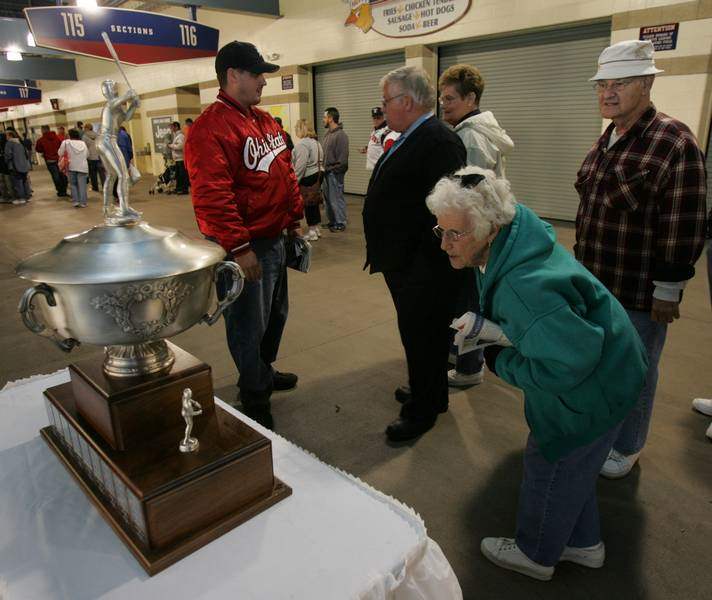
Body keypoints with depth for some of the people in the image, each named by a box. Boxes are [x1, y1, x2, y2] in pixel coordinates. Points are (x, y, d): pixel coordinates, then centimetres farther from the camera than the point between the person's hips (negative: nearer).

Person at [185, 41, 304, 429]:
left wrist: (295, 219, 17)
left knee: (275, 314, 23)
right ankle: (255, 398, 24)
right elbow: (212, 195, -25)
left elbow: (286, 174, 19)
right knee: (249, 327, 4)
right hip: (243, 248, -9)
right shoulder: (211, 127, -17)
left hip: (274, 239, 10)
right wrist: (238, 247, -26)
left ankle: (265, 372, 45)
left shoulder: (264, 120, 13)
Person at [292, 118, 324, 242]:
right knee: (314, 203, 15)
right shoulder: (315, 141, 15)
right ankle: (316, 229, 23)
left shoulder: (302, 144, -16)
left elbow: (300, 165, -21)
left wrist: (294, 181, -16)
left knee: (308, 205, -2)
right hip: (317, 175, 9)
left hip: (307, 178, -9)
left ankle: (312, 232, 5)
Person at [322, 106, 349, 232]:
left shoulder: (341, 135, -15)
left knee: (336, 198, -2)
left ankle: (340, 223, 9)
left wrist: (335, 170, -17)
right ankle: (332, 221, 27)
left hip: (335, 173, -9)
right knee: (328, 198, 15)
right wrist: (324, 167, 9)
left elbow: (343, 157, -18)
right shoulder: (328, 133, 12)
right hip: (327, 171, 9)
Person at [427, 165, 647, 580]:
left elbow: (568, 365, -35)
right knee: (572, 464, 26)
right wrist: (494, 329, -9)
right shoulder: (514, 235, -9)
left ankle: (536, 555, 41)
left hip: (592, 389, -9)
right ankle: (584, 544, 51)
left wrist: (501, 362, -22)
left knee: (550, 468, 13)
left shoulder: (527, 287, -40)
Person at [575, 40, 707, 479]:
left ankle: (627, 449, 31)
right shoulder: (606, 142, 9)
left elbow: (685, 227, -17)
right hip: (594, 281, 7)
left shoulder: (674, 142, -15)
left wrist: (668, 290, -16)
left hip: (639, 293, -7)